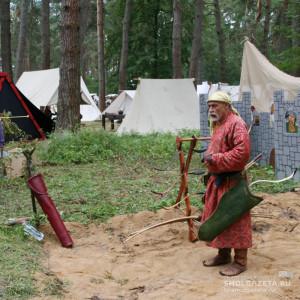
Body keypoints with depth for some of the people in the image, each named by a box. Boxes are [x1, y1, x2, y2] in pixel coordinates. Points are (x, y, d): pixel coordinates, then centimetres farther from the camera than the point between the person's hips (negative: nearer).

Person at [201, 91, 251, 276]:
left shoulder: (236, 124, -17)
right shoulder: (218, 124, 14)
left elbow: (242, 153, -26)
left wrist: (216, 159, -21)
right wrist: (209, 157, 6)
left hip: (232, 182, -10)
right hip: (217, 180, 10)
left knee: (235, 220, -3)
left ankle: (240, 261, 7)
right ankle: (223, 254, 29)